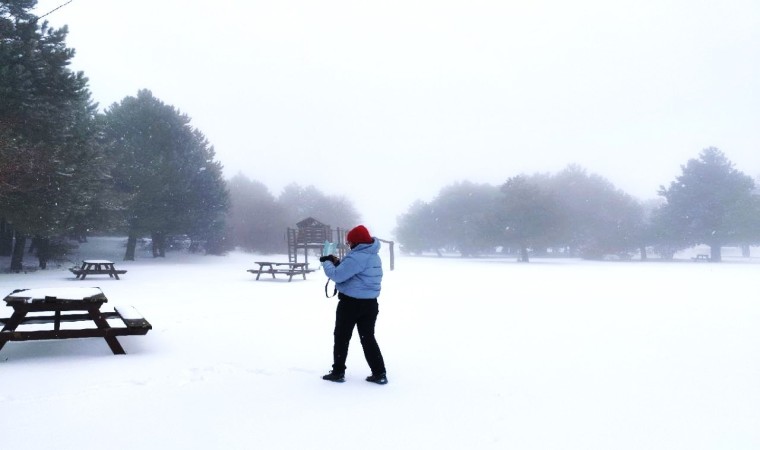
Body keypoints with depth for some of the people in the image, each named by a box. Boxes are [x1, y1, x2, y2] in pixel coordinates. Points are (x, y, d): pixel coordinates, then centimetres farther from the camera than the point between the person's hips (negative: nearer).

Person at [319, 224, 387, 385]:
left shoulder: (357, 257, -20)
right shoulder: (375, 256, 12)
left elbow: (337, 275, -20)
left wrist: (327, 262, -3)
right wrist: (337, 262, 9)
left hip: (351, 303, -8)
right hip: (370, 303, 8)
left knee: (341, 338, 7)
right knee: (368, 338, 13)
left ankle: (338, 372, 15)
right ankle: (379, 373, 11)